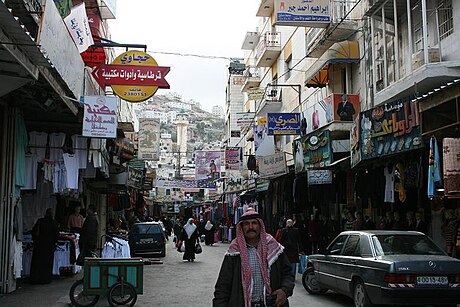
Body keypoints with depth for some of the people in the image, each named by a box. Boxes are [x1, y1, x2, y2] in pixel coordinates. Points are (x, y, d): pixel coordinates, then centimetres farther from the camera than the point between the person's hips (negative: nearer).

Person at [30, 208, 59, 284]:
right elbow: (57, 234, -5)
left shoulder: (40, 221, -4)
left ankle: (35, 278, 12)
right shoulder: (54, 223, -6)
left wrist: (35, 239, 11)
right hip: (50, 244, -1)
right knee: (47, 263, 7)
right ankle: (46, 279, 9)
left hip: (39, 243, 1)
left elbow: (33, 231, 0)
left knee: (37, 261, 9)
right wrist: (53, 242, 9)